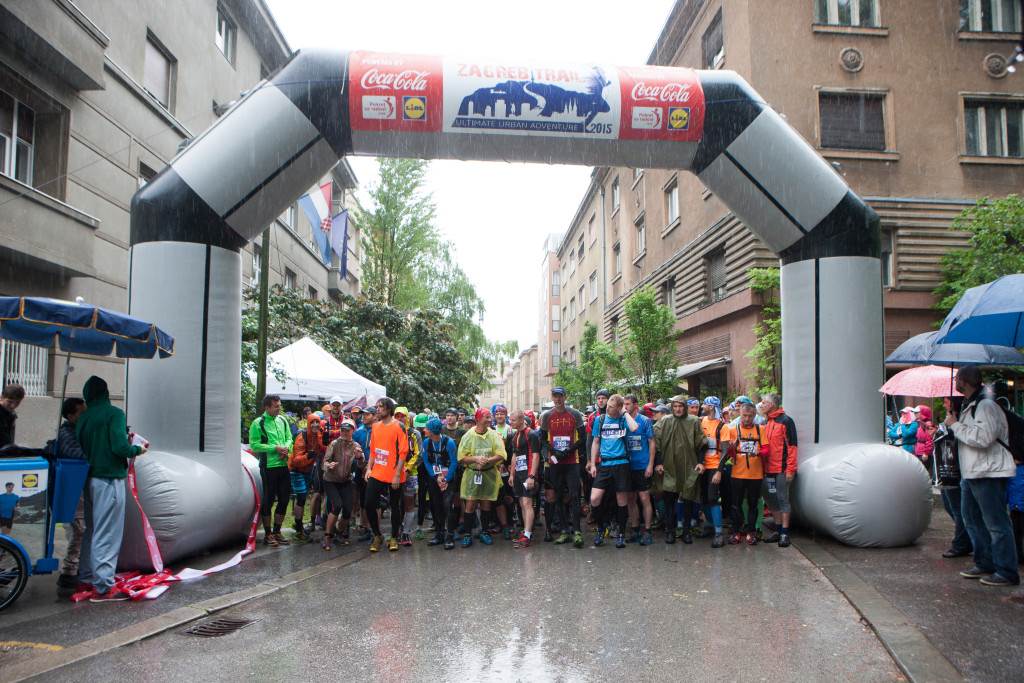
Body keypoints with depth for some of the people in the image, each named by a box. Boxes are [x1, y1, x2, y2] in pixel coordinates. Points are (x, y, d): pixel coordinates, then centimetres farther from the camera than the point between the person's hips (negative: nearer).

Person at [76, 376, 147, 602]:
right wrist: (137, 450, 0)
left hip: (90, 479, 7)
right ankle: (104, 587, -3)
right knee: (108, 534, -4)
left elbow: (80, 447, 12)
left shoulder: (83, 419, 9)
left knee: (92, 530, 20)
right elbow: (120, 448, -20)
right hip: (110, 480, -7)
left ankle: (86, 575, 31)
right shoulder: (114, 414, -11)